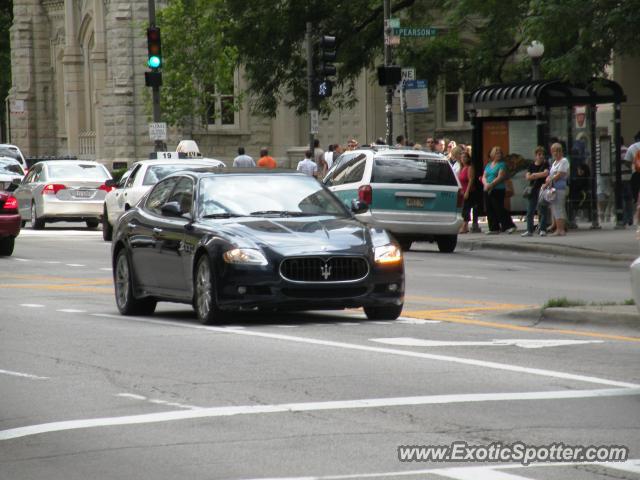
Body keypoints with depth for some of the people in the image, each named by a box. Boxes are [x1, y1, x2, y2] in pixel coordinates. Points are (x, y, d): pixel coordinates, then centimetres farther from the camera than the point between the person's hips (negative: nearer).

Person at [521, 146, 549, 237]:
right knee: (530, 212, 3)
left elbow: (546, 173, -16)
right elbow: (528, 177, 3)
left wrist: (534, 175, -6)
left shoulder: (545, 164, 1)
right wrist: (540, 175, -8)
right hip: (533, 189, 4)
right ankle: (529, 231, 6)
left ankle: (542, 229, -2)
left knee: (542, 211, -5)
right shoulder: (531, 165, 12)